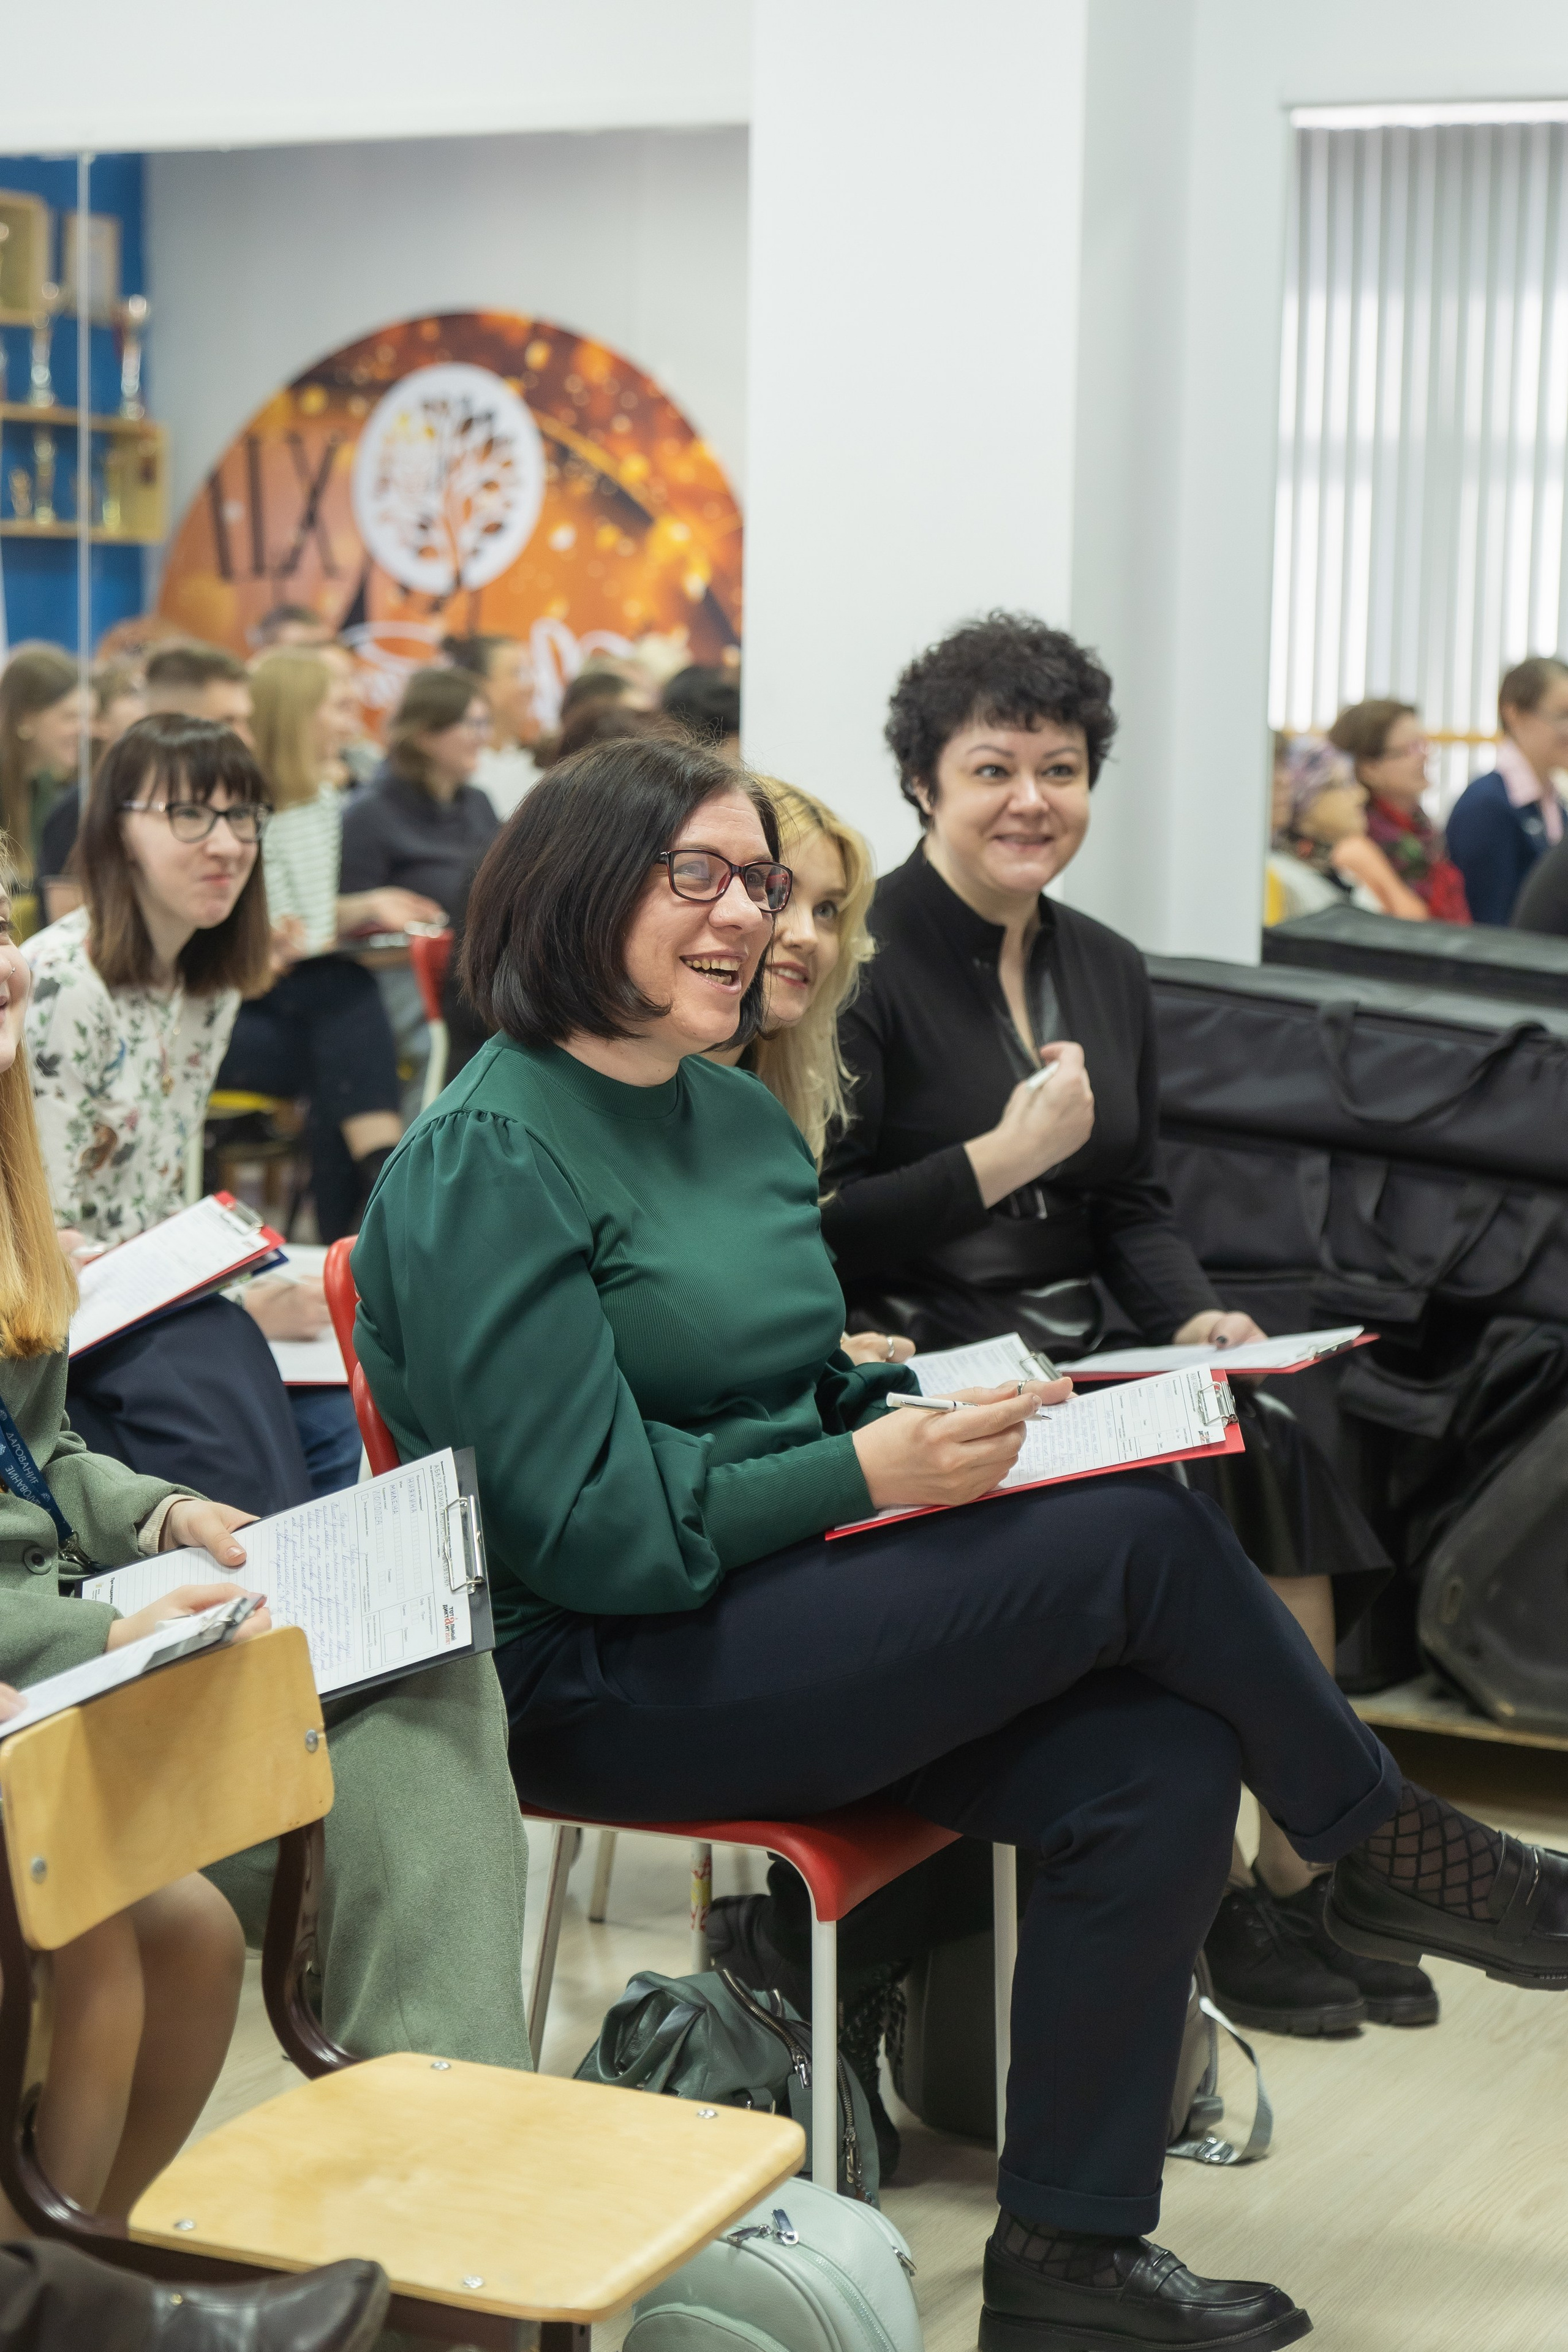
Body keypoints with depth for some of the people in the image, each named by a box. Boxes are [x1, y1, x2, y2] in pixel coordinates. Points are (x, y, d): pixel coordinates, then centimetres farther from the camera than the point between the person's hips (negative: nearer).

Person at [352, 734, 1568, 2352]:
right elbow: (583, 1527, -17)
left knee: (1161, 1762, -16)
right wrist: (872, 1469, -23)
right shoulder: (487, 1163, -12)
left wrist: (934, 1415, -1)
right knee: (1143, 1541, -19)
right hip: (600, 1685, -8)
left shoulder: (742, 1118, 14)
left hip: (787, 1602, 8)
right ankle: (1395, 1852, 6)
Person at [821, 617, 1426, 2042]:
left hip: (1079, 1347, 6)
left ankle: (1292, 1879, -14)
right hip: (916, 1369, -6)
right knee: (1179, 1496, -27)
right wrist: (1002, 1159, -16)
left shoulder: (1107, 972, 16)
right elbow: (810, 1231, -12)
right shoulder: (863, 963, -6)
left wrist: (1194, 1317, -1)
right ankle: (1224, 1902, -13)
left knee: (1271, 1446, -21)